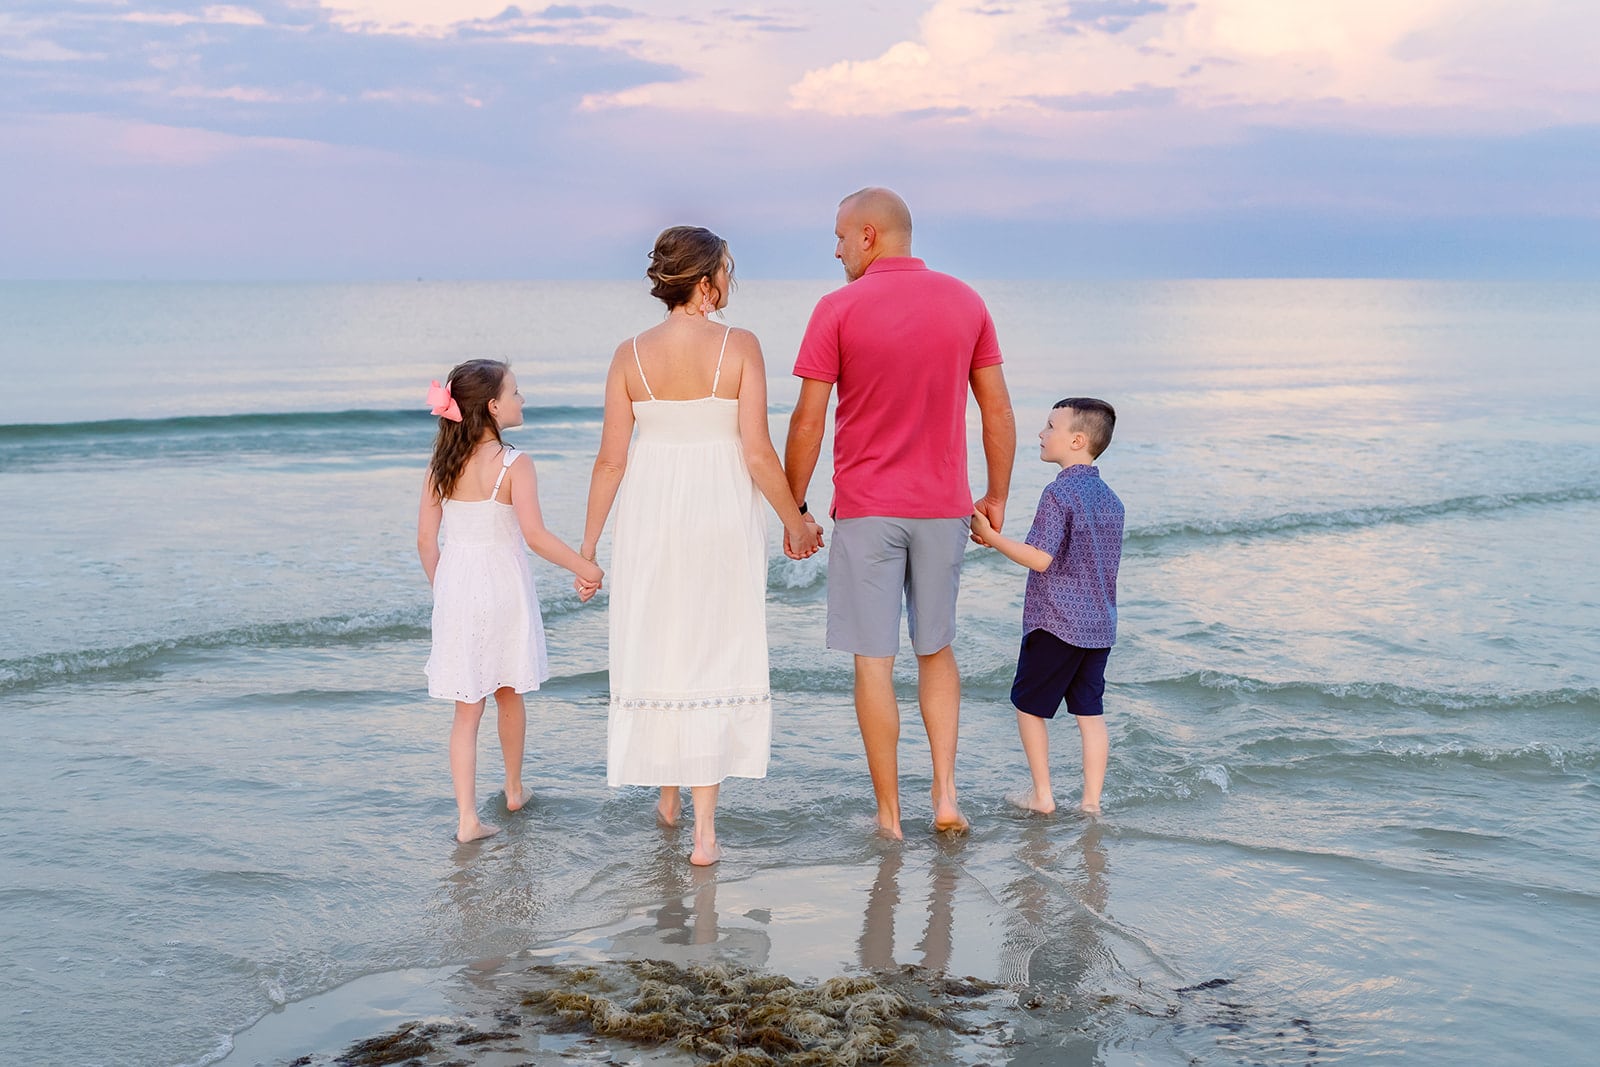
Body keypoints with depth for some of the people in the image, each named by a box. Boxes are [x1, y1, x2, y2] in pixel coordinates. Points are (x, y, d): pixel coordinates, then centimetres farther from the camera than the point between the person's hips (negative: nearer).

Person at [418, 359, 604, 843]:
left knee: (467, 708, 5)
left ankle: (467, 817, -3)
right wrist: (586, 569, -12)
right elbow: (535, 535, -22)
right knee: (509, 694, 19)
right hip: (503, 586, -3)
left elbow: (426, 539, 2)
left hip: (455, 586, 3)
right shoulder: (513, 464, -14)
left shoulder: (442, 465, 1)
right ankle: (514, 790, 37)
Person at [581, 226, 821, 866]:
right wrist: (794, 521, 2)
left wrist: (589, 539, 9)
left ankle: (668, 796, 33)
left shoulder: (631, 355, -2)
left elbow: (611, 459, -1)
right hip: (722, 514, -2)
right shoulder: (739, 347, -10)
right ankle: (704, 829, 2)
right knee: (713, 655, 4)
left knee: (655, 648, 17)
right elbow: (758, 453, -11)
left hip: (651, 513, 2)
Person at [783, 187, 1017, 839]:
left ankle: (889, 813, 9)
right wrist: (996, 497, 15)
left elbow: (808, 420, -8)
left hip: (866, 510, -3)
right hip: (942, 509, 3)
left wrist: (794, 505, 2)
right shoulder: (965, 303, 3)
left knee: (873, 661, 5)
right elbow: (997, 409, 5)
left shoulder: (839, 309, -8)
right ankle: (945, 793, 9)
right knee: (936, 649, 18)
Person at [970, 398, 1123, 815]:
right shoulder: (1111, 499, 10)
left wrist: (990, 536, -15)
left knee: (1028, 704, 8)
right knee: (1090, 711, 9)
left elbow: (1040, 558, -21)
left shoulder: (1059, 493, -15)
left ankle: (1041, 795, 11)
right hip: (1099, 625, 7)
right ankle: (1091, 801, 9)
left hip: (1056, 623, -7)